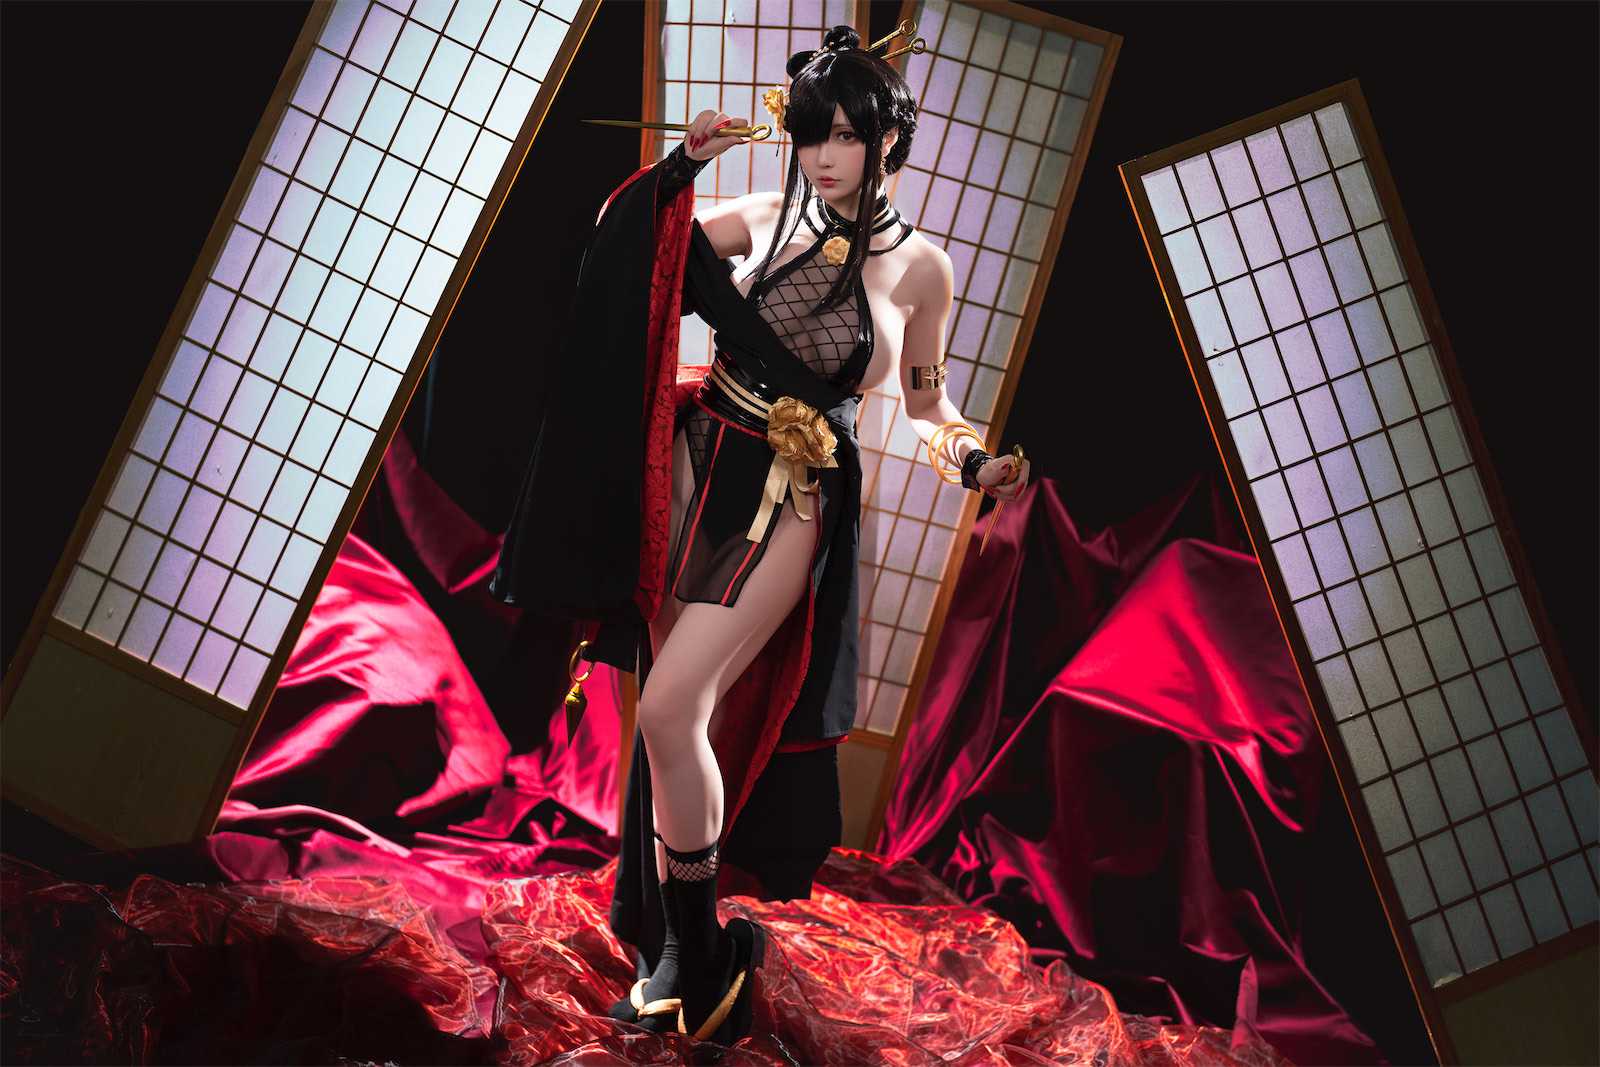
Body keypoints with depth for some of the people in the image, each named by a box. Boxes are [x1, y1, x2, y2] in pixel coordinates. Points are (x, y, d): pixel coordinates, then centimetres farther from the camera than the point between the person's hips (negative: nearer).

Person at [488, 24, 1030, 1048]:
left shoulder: (921, 265, -2)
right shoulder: (765, 218, 3)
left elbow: (926, 402, 11)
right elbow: (625, 236, 11)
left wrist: (978, 464, -7)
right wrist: (679, 169, -4)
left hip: (792, 508, -3)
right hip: (695, 474, 4)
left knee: (672, 707, -18)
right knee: (689, 718, 11)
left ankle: (700, 958, 3)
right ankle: (680, 946, 31)